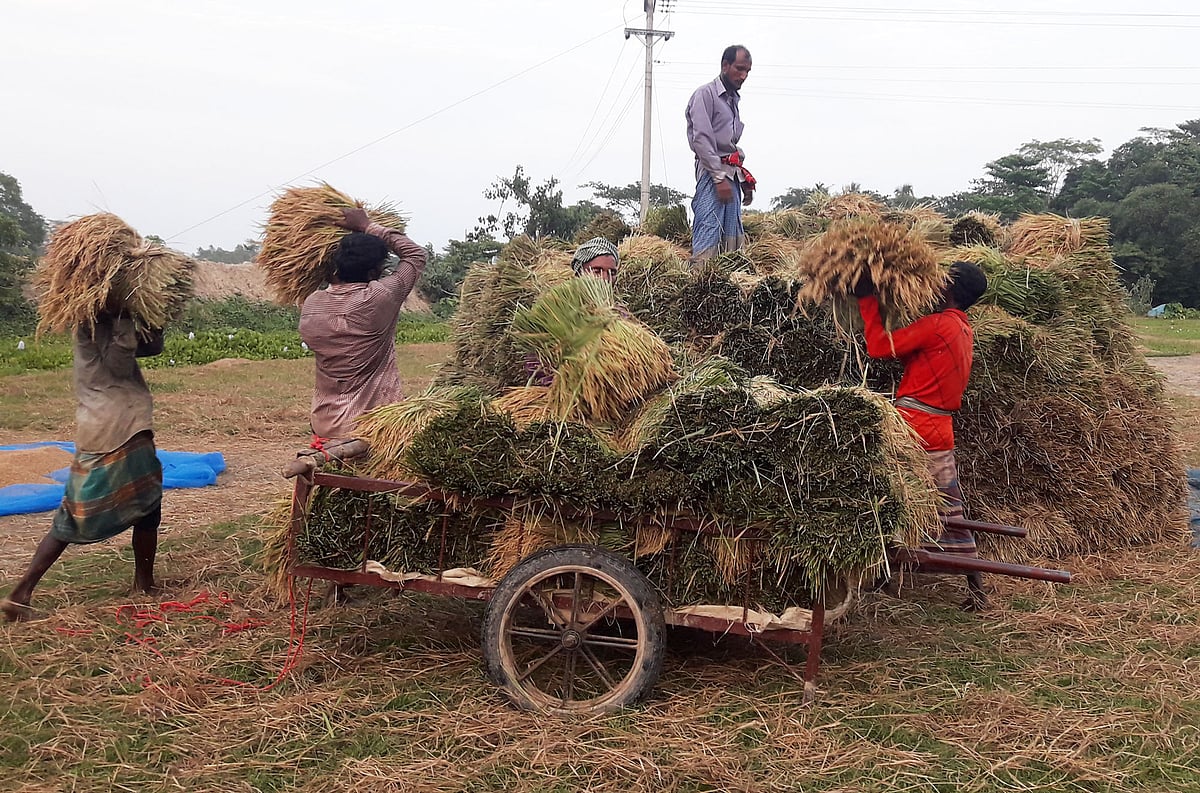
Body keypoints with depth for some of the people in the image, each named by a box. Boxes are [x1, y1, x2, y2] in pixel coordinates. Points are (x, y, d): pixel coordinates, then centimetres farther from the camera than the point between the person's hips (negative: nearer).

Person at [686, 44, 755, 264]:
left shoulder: (733, 99, 23)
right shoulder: (705, 94, -4)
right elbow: (701, 140, -13)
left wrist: (744, 180, 19)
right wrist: (720, 177, -18)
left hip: (731, 174, 9)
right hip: (711, 173, -9)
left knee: (734, 237, 2)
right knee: (708, 234, -18)